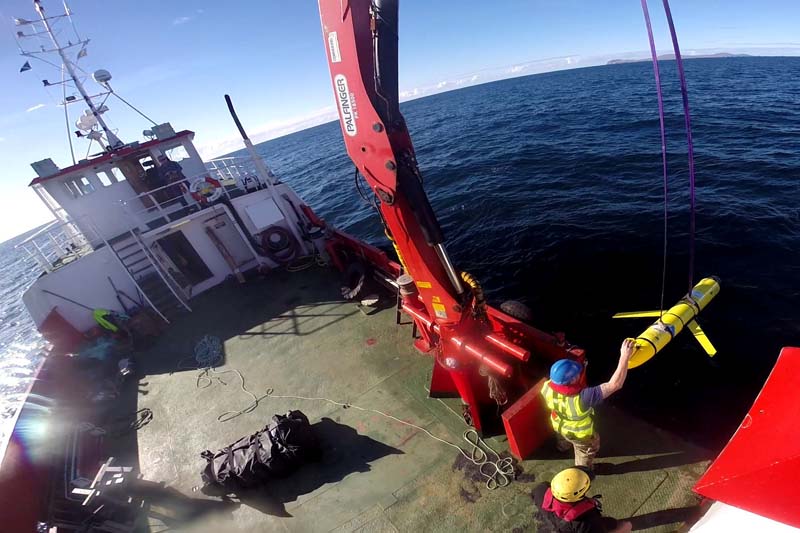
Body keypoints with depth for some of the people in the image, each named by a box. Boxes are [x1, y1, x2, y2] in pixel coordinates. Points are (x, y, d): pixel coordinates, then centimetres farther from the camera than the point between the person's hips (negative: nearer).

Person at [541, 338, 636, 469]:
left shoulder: (547, 388, -35)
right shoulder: (582, 398, -50)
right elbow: (615, 385, -46)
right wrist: (625, 357, -44)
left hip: (559, 425, 4)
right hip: (580, 434, -4)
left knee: (562, 439, 40)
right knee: (585, 452, 32)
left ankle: (563, 447, 73)